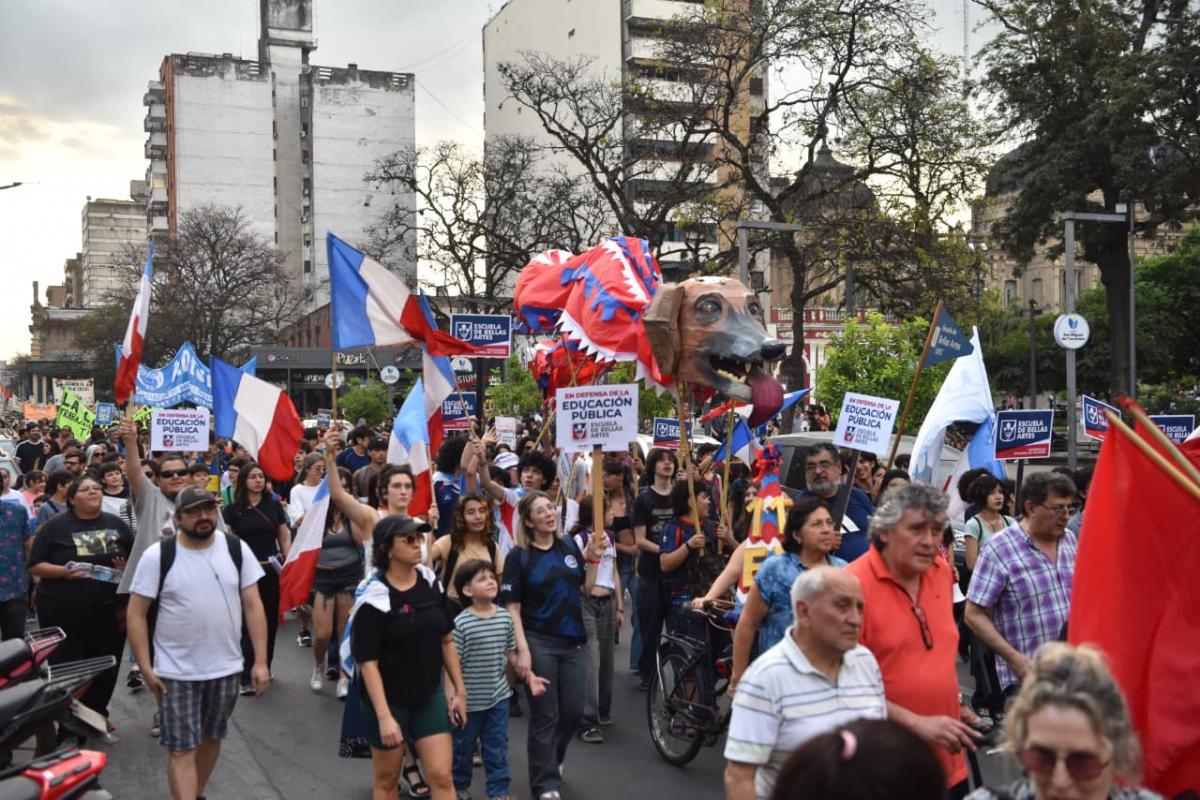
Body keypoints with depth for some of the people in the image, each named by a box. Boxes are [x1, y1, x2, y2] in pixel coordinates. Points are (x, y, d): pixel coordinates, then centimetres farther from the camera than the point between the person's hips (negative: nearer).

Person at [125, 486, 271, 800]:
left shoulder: (236, 549, -3)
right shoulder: (158, 556, -10)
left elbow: (253, 606, -1)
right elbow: (136, 614, -7)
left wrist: (260, 661, -5)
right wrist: (146, 668, -11)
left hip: (226, 668, 3)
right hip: (176, 672, -3)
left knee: (211, 738, 19)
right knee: (182, 750, -2)